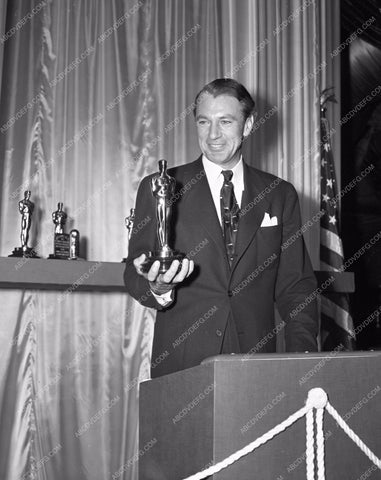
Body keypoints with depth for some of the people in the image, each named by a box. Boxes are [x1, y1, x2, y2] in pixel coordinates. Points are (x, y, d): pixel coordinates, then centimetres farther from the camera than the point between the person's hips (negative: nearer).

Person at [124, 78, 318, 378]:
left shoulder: (280, 195, 10)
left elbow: (296, 286, 9)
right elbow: (135, 275, 2)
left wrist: (303, 357, -5)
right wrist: (156, 288, -21)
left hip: (257, 359, 1)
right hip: (181, 363, -1)